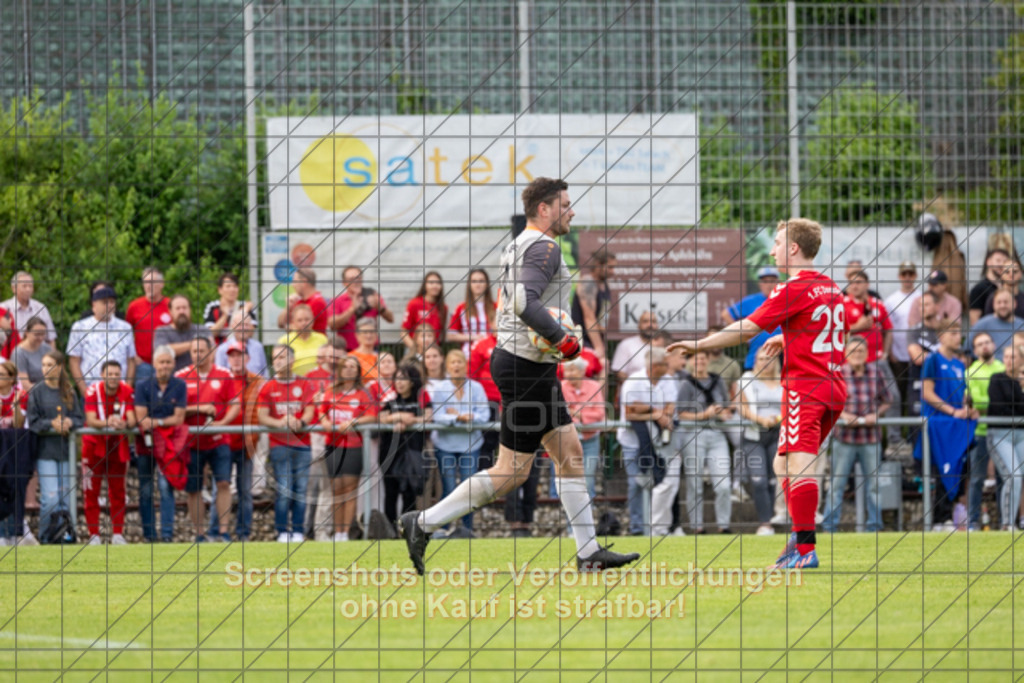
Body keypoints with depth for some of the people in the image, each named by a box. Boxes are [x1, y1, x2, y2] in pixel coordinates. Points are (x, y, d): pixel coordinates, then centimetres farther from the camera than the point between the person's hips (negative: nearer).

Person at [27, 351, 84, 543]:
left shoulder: (69, 392, 8)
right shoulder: (37, 392, -1)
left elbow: (80, 418, 8)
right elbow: (33, 422, -3)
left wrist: (69, 422, -13)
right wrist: (51, 424, -18)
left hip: (66, 449, 3)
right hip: (45, 450, -3)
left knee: (66, 496, 6)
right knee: (50, 498, -10)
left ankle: (66, 534, 15)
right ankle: (47, 537, -1)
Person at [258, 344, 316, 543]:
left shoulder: (305, 385, 9)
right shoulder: (268, 388, 7)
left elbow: (309, 412, 2)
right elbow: (262, 417, 0)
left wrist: (300, 422, -20)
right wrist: (280, 423, -19)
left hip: (302, 443, 1)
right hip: (279, 443, -1)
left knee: (301, 489, -1)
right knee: (284, 489, -8)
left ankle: (298, 532, 3)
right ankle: (282, 532, -4)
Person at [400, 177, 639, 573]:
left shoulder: (517, 246, 14)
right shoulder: (544, 248, -16)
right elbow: (525, 303, -29)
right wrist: (562, 339, -21)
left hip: (512, 358, 11)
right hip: (527, 367, -11)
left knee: (570, 452, 11)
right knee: (512, 472, -5)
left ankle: (589, 552, 13)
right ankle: (424, 523, -1)